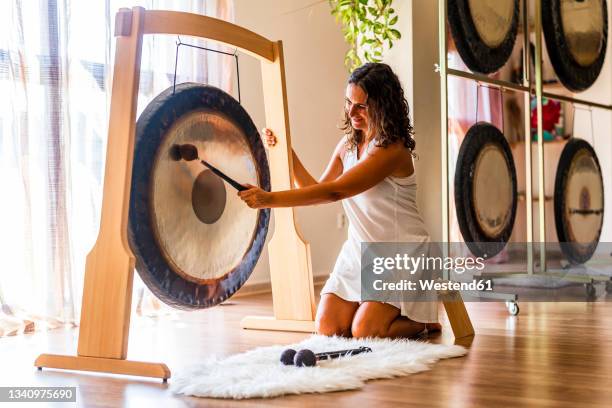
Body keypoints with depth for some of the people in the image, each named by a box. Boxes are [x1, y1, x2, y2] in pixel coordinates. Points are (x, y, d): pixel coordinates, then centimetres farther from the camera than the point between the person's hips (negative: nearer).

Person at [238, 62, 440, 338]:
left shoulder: (392, 150, -21)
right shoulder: (348, 144, 6)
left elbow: (334, 191, -30)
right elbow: (317, 188, 8)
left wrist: (269, 199, -35)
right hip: (360, 250, 7)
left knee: (364, 332, -17)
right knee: (327, 328, -5)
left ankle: (425, 319, 11)